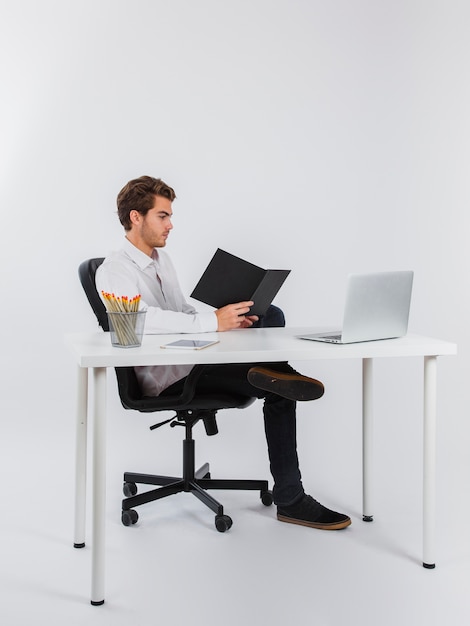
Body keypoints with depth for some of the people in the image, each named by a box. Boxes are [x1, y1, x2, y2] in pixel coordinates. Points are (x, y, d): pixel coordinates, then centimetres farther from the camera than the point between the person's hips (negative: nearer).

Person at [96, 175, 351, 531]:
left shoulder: (161, 259, 18)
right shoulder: (115, 271, -12)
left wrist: (229, 320, 1)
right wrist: (213, 322, -33)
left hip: (193, 357, 9)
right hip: (166, 378, -9)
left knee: (271, 315, -14)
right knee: (280, 392, -21)